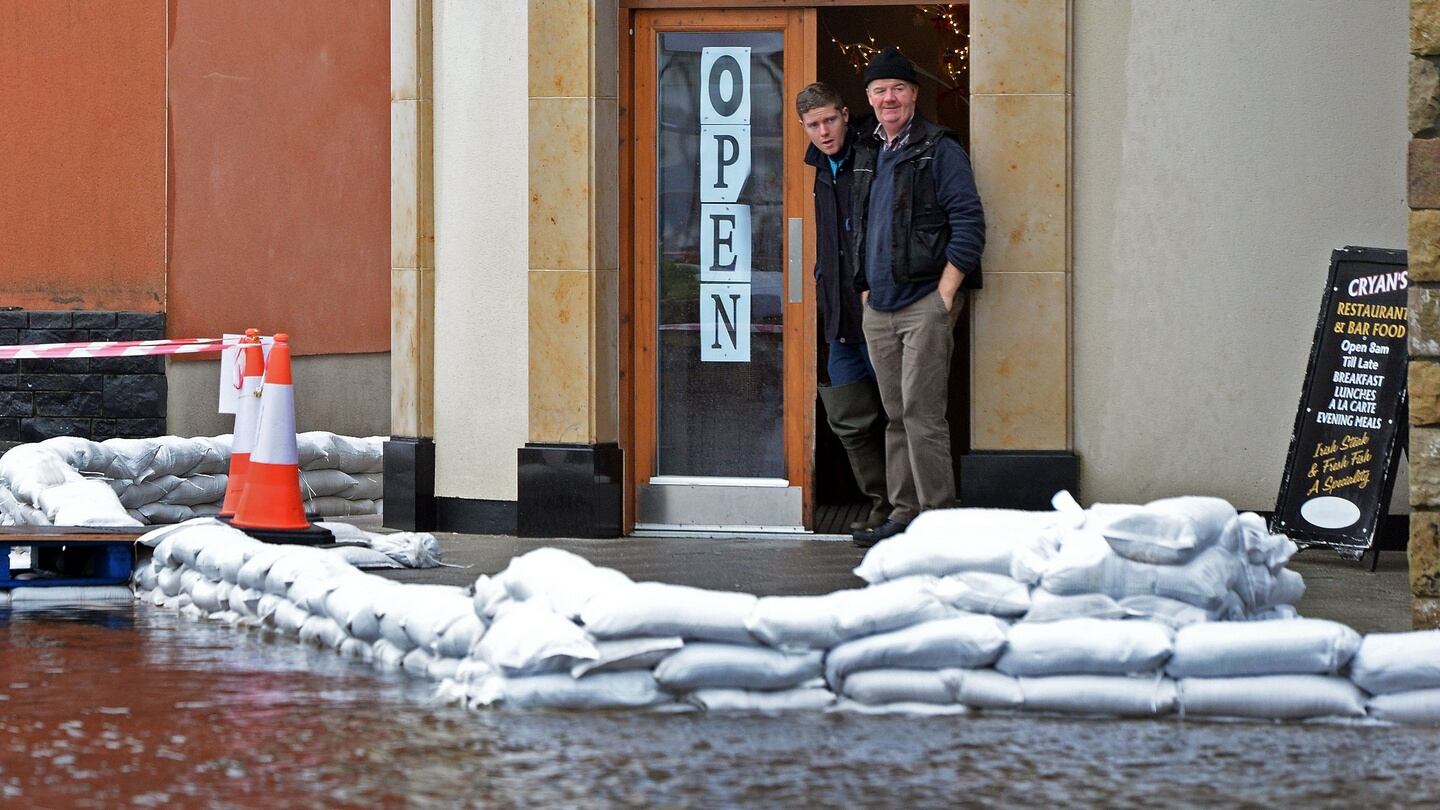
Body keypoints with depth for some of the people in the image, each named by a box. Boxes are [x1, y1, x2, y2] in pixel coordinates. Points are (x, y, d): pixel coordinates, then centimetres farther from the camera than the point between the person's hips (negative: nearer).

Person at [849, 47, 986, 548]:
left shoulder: (938, 150, -5)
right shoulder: (867, 154, 17)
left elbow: (969, 223, -10)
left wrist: (945, 294, -14)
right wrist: (865, 291, 17)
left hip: (925, 303, -7)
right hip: (879, 309, 7)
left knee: (921, 413, -11)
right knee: (896, 414, 9)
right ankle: (904, 515, 14)